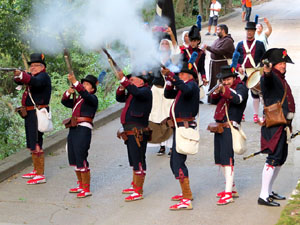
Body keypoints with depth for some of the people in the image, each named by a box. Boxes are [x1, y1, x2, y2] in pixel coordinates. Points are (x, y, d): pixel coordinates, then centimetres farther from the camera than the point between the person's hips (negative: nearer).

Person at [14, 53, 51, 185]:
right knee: (32, 144, 18)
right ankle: (36, 171, 30)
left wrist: (22, 75, -48)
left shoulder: (43, 76, -12)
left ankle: (40, 175, -10)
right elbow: (19, 80, 6)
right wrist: (17, 76, -17)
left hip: (38, 113, -10)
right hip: (30, 114, 10)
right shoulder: (33, 75, 17)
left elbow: (35, 82, -34)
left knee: (36, 144, -12)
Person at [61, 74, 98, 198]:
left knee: (81, 160, -10)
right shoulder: (77, 100, 22)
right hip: (73, 129, 9)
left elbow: (85, 94, -22)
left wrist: (74, 82, -32)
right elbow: (65, 102, 17)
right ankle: (81, 186, 27)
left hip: (83, 130, -9)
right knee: (74, 160, 14)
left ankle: (86, 189, -4)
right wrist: (68, 92, -3)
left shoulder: (93, 98, -2)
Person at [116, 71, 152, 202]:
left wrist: (123, 80, -29)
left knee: (138, 161, -8)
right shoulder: (132, 93, 19)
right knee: (134, 161, 20)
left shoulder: (145, 91, -9)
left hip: (138, 133, -10)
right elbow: (119, 98, 24)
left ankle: (138, 192, -7)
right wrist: (122, 87, 7)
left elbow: (136, 92, -29)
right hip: (130, 132, 10)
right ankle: (134, 186, 32)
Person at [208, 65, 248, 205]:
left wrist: (225, 90, -42)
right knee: (220, 158, 13)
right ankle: (232, 188, 26)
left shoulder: (241, 87, -6)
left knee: (227, 158, -15)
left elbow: (238, 98, -26)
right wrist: (217, 90, -10)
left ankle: (228, 194, -16)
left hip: (230, 126, -9)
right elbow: (213, 97, 11)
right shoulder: (225, 87, 18)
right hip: (220, 126, 9)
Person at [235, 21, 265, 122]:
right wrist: (238, 67, -6)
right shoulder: (240, 44, 10)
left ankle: (256, 115, 5)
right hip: (243, 72, 2)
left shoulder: (260, 44, 7)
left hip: (255, 72, -2)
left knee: (255, 93, -2)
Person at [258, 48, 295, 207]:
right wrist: (267, 72, -59)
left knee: (281, 158, 15)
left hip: (283, 125, 10)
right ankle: (263, 196, -10)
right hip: (274, 124, -10)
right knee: (274, 158, -12)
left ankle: (269, 191, 25)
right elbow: (267, 81, -37)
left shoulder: (281, 79, 18)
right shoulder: (271, 77, -11)